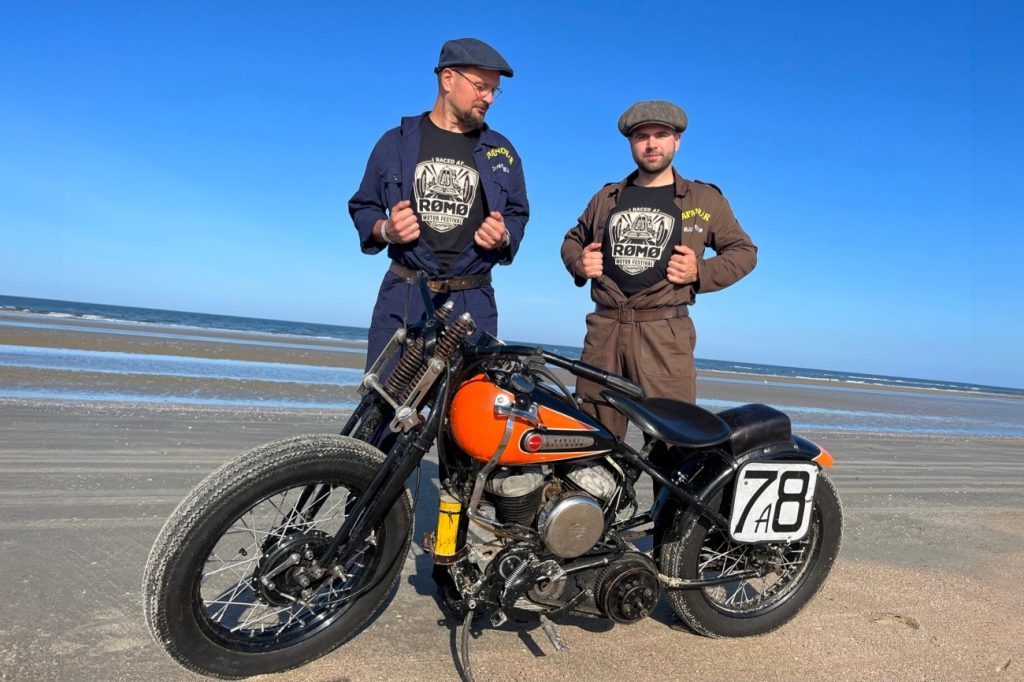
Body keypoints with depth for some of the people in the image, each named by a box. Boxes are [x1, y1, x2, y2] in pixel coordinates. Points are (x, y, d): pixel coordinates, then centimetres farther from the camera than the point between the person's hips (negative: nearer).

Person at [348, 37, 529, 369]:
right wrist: (385, 230, -8)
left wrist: (504, 237, -5)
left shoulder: (502, 153, 13)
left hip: (472, 302, 1)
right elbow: (362, 206, 13)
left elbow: (517, 214, 18)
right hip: (403, 296, 0)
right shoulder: (397, 142, 9)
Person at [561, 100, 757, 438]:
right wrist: (579, 264, 8)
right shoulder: (606, 197, 19)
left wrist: (701, 273, -5)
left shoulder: (705, 200, 11)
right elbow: (572, 240, 31)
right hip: (604, 329, 3)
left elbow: (744, 250, 14)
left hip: (665, 333, -2)